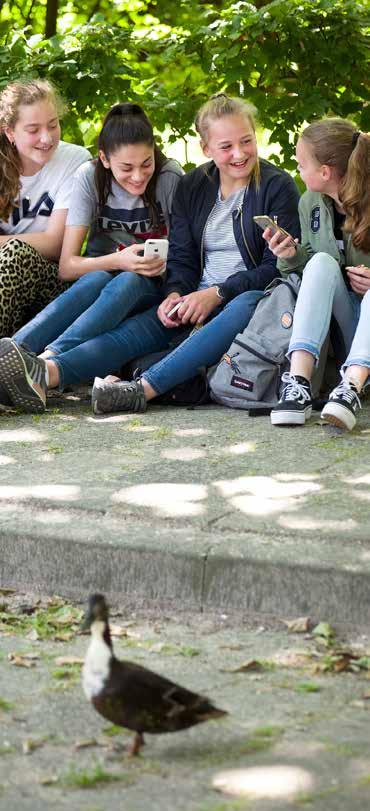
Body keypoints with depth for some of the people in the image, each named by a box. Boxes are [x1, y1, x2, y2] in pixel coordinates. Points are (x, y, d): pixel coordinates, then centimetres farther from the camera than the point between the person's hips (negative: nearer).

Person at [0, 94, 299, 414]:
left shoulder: (278, 187, -2)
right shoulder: (191, 186, 12)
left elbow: (276, 267, -7)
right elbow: (182, 256, 10)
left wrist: (217, 294, -18)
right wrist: (175, 294, -13)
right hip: (197, 301, 4)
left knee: (246, 306, -40)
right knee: (138, 327, -23)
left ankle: (143, 388, -55)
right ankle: (46, 373, -50)